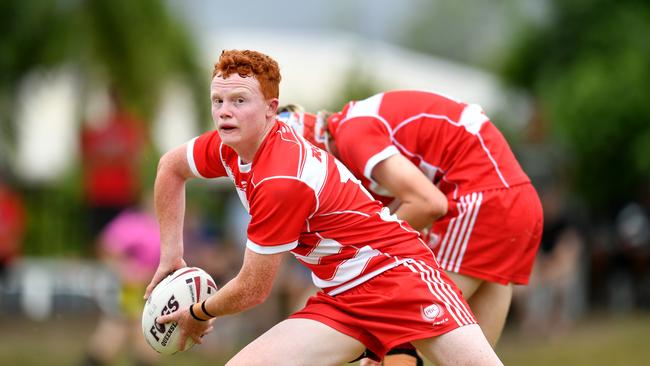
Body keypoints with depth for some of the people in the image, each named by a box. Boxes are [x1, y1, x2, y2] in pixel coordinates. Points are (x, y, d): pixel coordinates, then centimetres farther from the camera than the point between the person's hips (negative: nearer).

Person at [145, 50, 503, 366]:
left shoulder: (282, 181, -25)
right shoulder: (229, 145, -2)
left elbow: (252, 290, -16)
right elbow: (171, 166, 22)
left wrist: (198, 314, 4)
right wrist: (171, 254, 20)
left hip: (398, 272, -8)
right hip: (343, 298, 8)